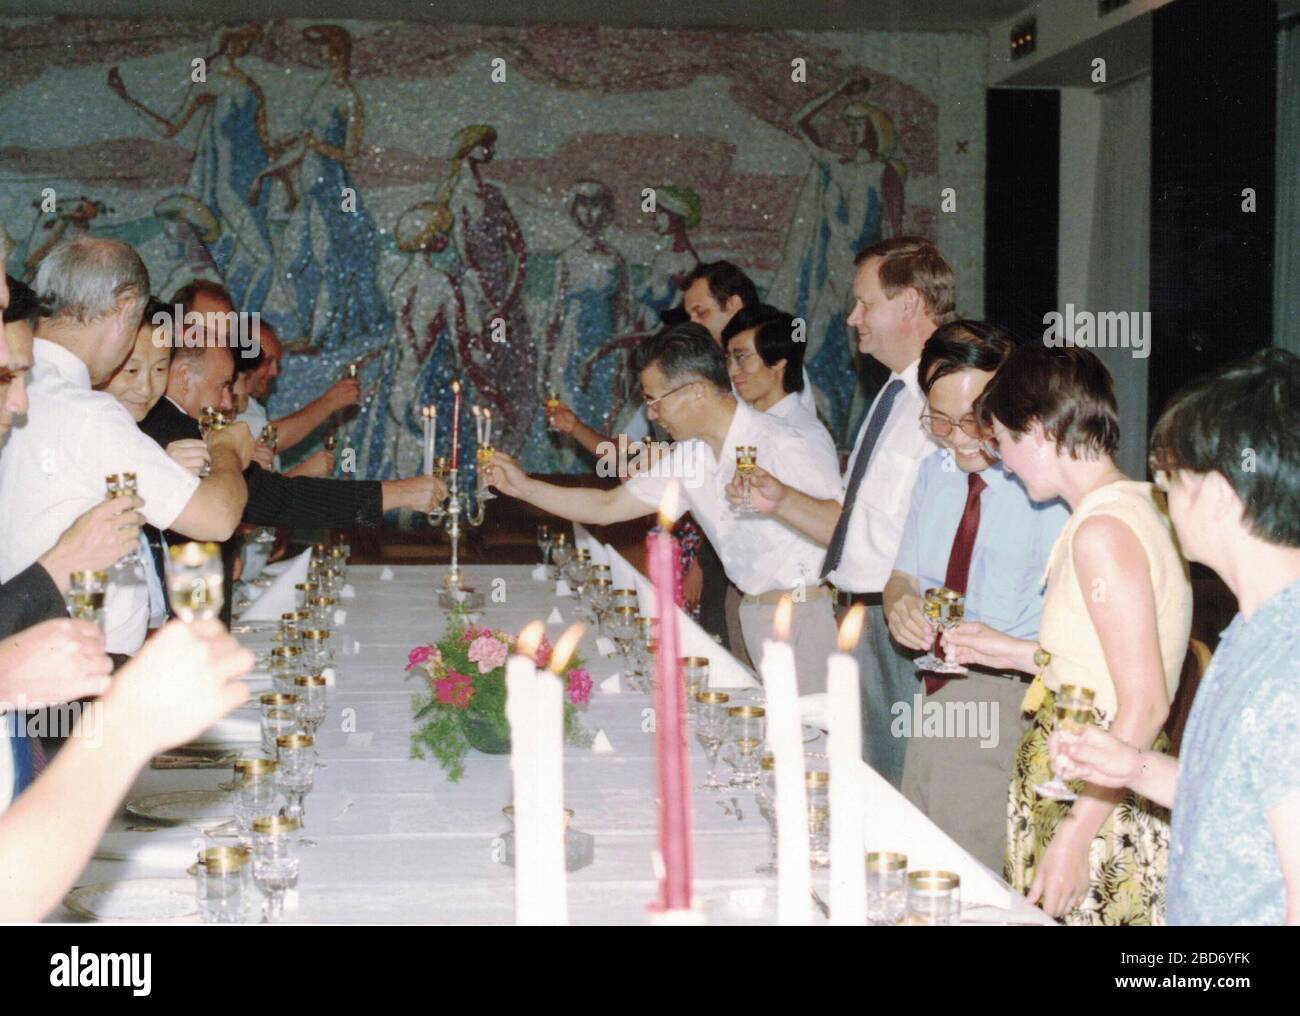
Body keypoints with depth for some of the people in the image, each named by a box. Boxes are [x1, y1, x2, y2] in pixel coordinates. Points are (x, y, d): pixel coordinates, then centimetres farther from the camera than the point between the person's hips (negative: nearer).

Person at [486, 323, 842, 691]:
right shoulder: (688, 457, 6)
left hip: (806, 617, -7)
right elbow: (607, 506, 14)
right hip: (754, 615, 7)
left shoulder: (784, 451, -18)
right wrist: (523, 486, 11)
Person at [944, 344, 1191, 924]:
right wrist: (1012, 652, 22)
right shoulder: (1136, 509, 10)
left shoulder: (1103, 531, -19)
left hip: (1096, 811, -9)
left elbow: (1145, 705, -22)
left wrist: (1075, 836, -22)